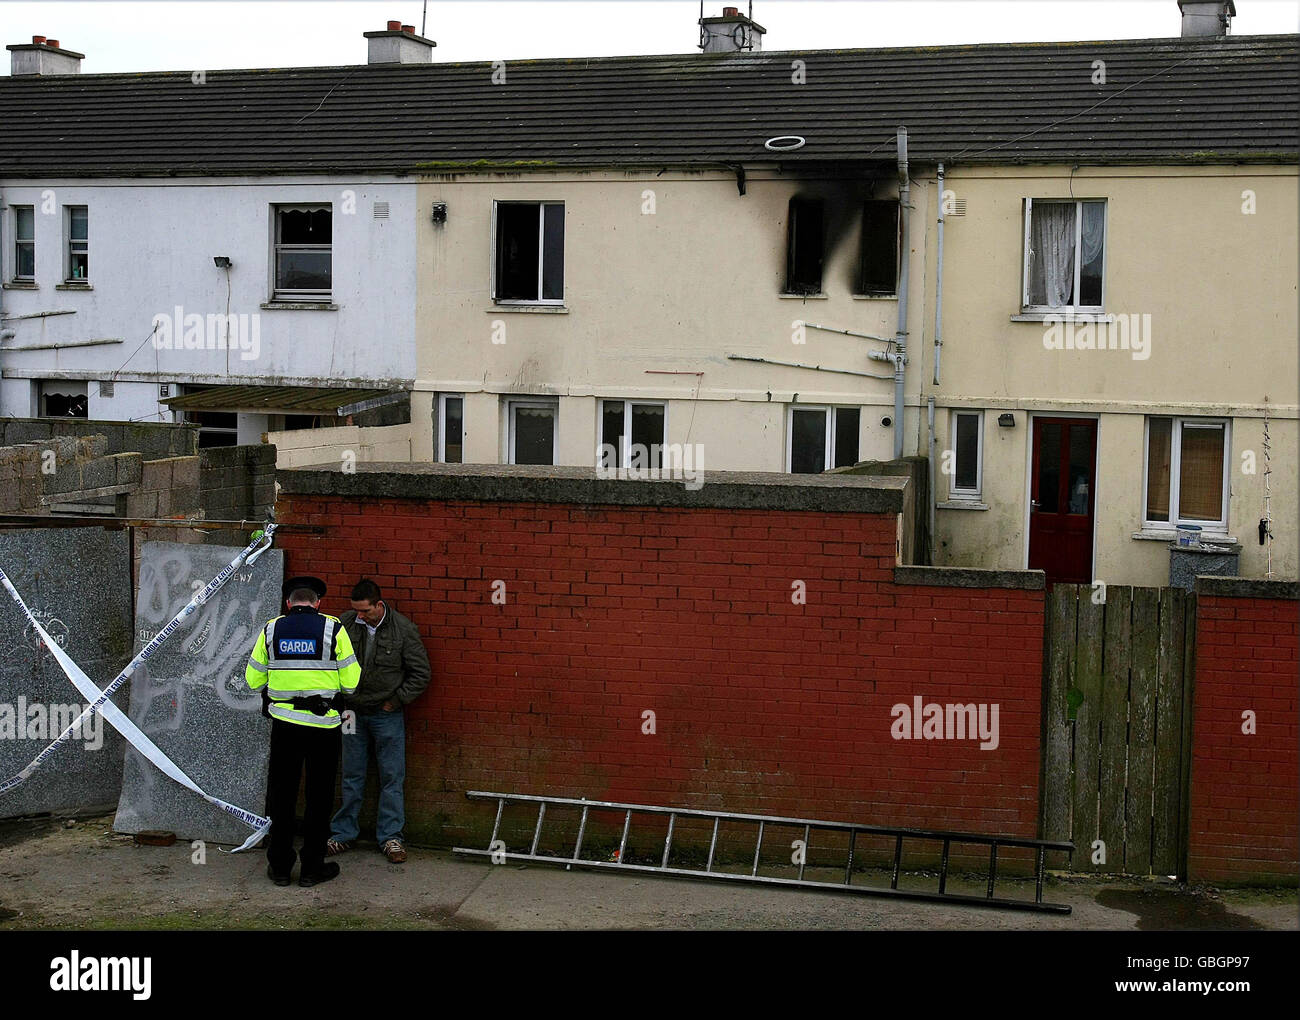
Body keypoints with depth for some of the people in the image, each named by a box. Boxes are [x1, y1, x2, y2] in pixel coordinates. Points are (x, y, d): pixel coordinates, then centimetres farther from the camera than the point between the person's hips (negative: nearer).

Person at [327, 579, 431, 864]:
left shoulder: (402, 629, -11)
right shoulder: (345, 624, -6)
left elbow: (420, 673, -3)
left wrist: (396, 701, -5)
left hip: (387, 715, -2)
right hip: (353, 712, 2)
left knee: (392, 777, 3)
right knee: (351, 776, 10)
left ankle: (391, 836, 12)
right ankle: (344, 833, 20)